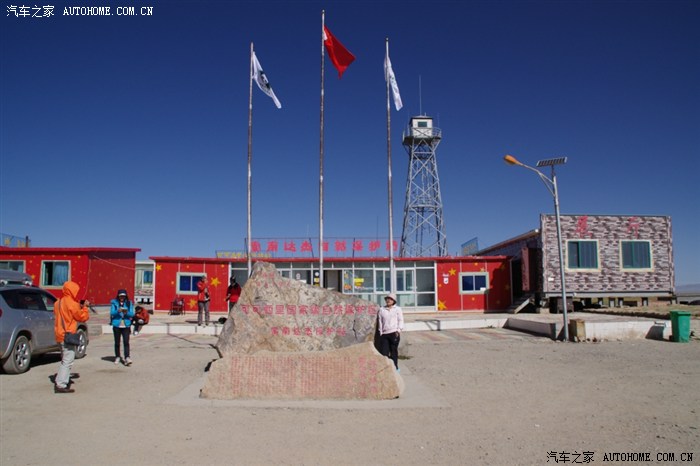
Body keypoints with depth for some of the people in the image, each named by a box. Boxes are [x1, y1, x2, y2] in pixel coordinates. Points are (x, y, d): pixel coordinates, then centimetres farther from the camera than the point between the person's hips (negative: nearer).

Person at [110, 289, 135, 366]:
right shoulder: (114, 303, 4)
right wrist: (118, 311, -24)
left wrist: (126, 313, -21)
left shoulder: (129, 303, 6)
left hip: (126, 325, 0)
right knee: (117, 342, 10)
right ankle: (117, 357, 24)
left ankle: (127, 358, -16)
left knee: (126, 342, -10)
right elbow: (111, 313, -5)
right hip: (117, 325, 1)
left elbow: (132, 314, 0)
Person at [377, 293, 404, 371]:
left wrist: (399, 330, -6)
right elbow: (380, 321, 13)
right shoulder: (381, 309, 13)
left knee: (394, 350, 1)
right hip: (384, 333, 2)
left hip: (394, 333, -2)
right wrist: (380, 332, 7)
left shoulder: (397, 309, 8)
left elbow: (400, 320, 6)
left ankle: (395, 367, 11)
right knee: (384, 351, -3)